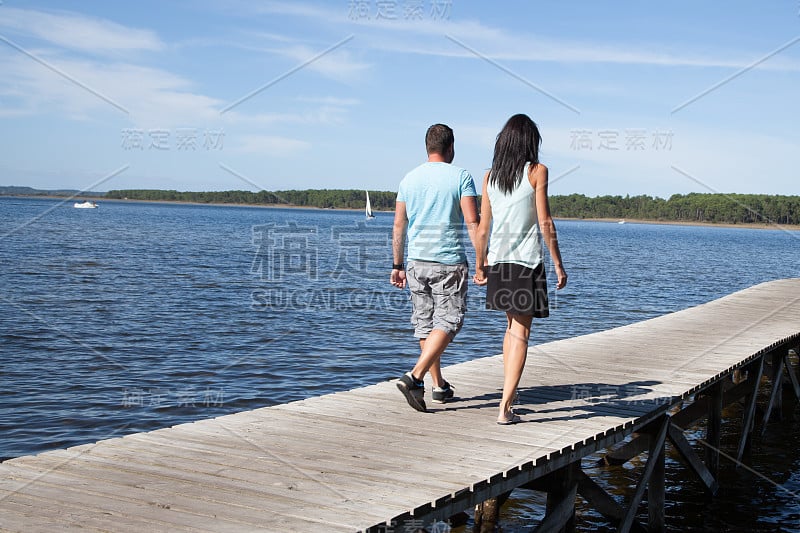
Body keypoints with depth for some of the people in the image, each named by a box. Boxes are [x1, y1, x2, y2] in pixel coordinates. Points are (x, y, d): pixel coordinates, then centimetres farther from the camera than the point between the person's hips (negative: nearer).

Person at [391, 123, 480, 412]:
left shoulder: (409, 179, 8)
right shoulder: (460, 177, -5)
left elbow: (398, 226, 8)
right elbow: (472, 223, -13)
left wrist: (397, 265, 14)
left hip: (417, 262, 5)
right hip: (449, 262, -5)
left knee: (424, 323, 13)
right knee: (447, 323, -2)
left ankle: (440, 386, 21)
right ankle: (414, 377, -18)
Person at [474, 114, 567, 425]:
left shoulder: (490, 176, 6)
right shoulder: (536, 171, -6)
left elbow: (483, 226, 7)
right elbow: (545, 223, -9)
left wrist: (479, 265, 15)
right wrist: (558, 264, -3)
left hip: (498, 262, 5)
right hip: (527, 261, -5)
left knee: (512, 326, 20)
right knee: (521, 333, -1)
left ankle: (509, 396, 23)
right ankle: (505, 408, -7)